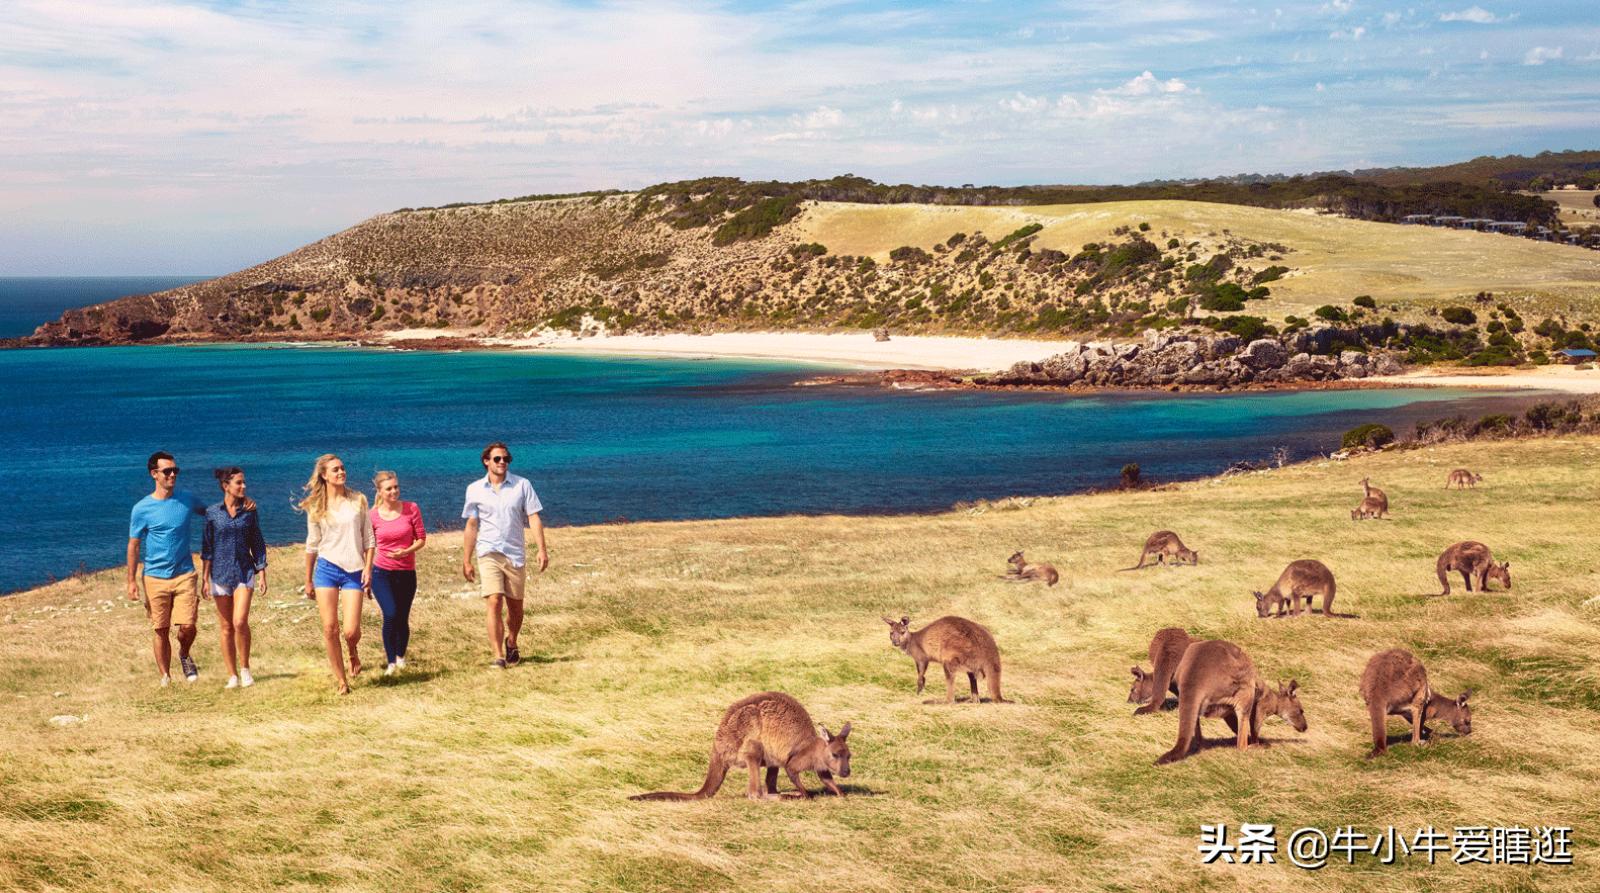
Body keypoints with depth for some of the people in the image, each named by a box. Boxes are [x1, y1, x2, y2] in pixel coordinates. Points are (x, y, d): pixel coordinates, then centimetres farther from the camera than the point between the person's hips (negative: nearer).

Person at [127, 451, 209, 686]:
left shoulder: (187, 499, 3)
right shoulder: (142, 509, -5)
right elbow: (134, 546, 0)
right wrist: (132, 581, -4)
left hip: (184, 574, 1)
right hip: (155, 578, -1)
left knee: (187, 626, -9)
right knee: (160, 630, 5)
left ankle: (184, 655, 22)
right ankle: (165, 677, 17)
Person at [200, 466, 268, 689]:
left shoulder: (249, 511, 3)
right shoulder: (212, 513, 1)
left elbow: (258, 544, 8)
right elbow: (206, 547, 4)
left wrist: (262, 574, 3)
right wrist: (205, 578, 0)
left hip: (245, 572, 0)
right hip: (220, 574, 0)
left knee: (240, 622, -15)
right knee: (226, 627, 4)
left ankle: (245, 669, 3)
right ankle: (232, 676, 12)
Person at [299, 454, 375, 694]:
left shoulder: (358, 500, 4)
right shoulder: (316, 507, 4)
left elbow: (368, 538, 7)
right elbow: (312, 545, 11)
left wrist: (368, 568, -3)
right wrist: (308, 580, 13)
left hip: (354, 571, 0)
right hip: (326, 568, 0)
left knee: (351, 631, -9)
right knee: (329, 628, -4)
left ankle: (353, 654, 26)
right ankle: (341, 680, 9)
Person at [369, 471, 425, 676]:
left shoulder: (411, 509, -2)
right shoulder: (373, 515, -3)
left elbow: (422, 539, 1)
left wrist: (406, 552, -17)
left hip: (406, 572, 1)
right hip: (381, 572, -1)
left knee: (402, 618, 8)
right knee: (390, 615, -18)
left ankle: (400, 657, 35)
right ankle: (391, 662, -7)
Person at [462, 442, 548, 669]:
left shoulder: (522, 485, 3)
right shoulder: (475, 489, 4)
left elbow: (534, 518, 0)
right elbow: (471, 526, 8)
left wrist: (542, 549, -10)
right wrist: (466, 561, 7)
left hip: (515, 554, 1)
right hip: (489, 554, -1)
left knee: (515, 607, 10)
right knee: (494, 603, -14)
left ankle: (511, 643, 37)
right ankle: (499, 657, -15)